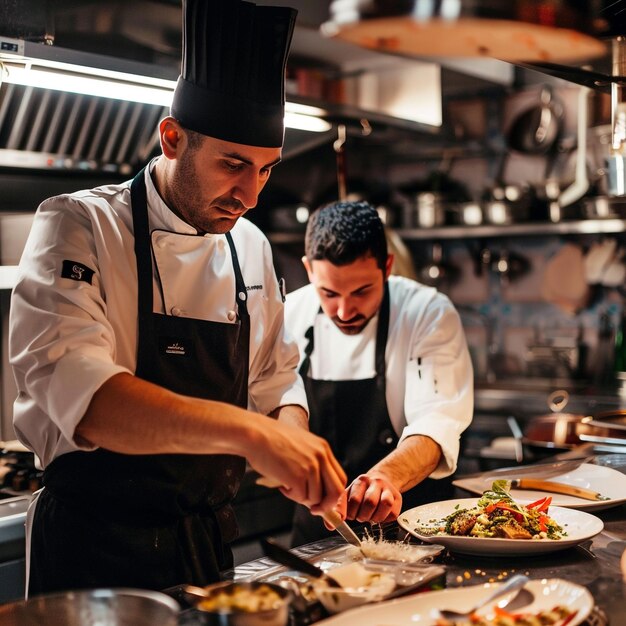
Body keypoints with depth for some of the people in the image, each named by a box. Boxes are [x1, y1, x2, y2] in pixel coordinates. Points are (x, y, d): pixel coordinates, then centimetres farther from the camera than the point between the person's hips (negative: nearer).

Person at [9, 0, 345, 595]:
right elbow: (76, 390, -31)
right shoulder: (80, 226, -15)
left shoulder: (250, 248, 5)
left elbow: (275, 382, 12)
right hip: (96, 547, -5)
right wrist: (246, 430, -42)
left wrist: (289, 437, -11)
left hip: (208, 540, 6)